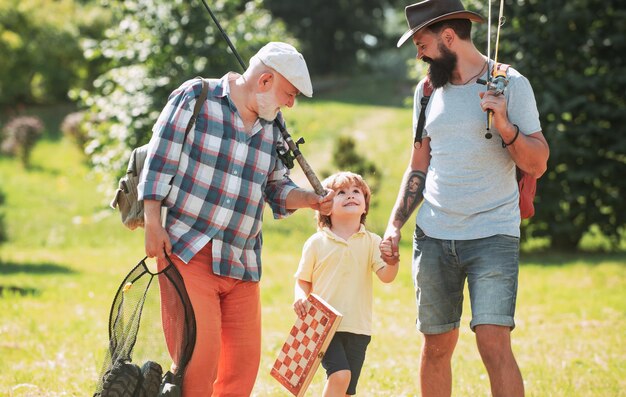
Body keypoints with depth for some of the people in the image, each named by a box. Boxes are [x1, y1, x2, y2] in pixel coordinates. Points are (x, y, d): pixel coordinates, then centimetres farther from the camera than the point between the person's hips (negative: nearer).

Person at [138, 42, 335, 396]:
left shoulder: (272, 128, 13)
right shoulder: (195, 98, -3)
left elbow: (278, 188, 20)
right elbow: (159, 161, -4)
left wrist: (312, 200, 0)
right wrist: (153, 224, -10)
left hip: (242, 265, 6)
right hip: (188, 253, -6)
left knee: (244, 360, 2)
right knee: (200, 355, -15)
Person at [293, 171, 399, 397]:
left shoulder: (372, 242, 3)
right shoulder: (316, 243, 0)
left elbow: (386, 276, -10)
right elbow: (303, 280, 8)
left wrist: (392, 262, -31)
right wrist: (301, 298, -13)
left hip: (358, 328, 3)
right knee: (340, 374, -23)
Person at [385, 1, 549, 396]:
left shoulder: (509, 84, -3)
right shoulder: (428, 90, 12)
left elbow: (538, 164, -6)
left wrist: (505, 126, -21)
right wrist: (395, 224, 9)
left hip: (493, 235, -5)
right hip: (433, 237, 5)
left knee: (494, 343, -17)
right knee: (436, 347, 8)